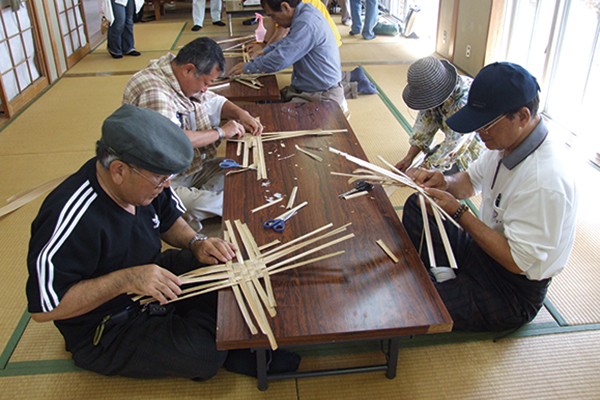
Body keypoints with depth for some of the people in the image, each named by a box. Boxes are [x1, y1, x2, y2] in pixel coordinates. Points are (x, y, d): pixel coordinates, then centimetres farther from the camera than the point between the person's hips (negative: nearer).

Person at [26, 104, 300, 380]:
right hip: (106, 333, -7)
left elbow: (169, 220, 10)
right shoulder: (70, 222, -32)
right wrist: (125, 280, -34)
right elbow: (43, 307, -28)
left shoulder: (144, 181, -9)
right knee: (204, 352, -26)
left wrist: (196, 243, -11)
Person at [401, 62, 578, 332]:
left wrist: (459, 212, -27)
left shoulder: (544, 181, -33)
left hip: (514, 292, -9)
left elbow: (517, 261, -28)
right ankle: (442, 273, 3)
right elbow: (470, 181, 9)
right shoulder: (508, 141, -6)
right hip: (482, 249, 9)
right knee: (415, 207, 11)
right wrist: (444, 183, -14)